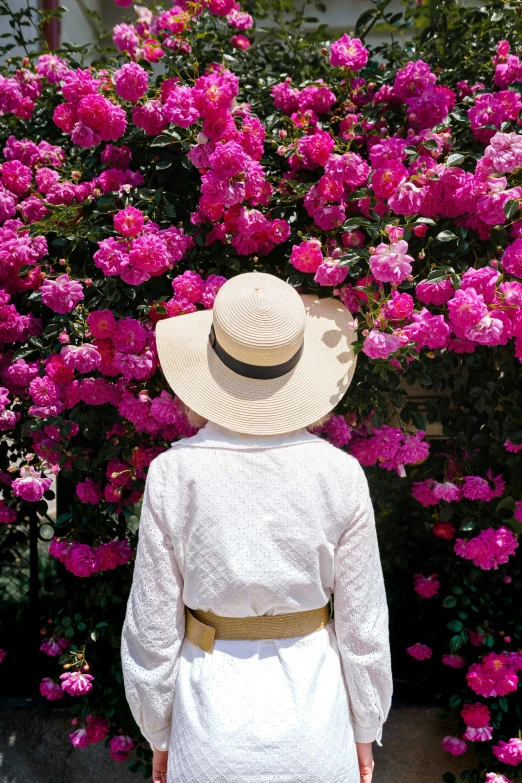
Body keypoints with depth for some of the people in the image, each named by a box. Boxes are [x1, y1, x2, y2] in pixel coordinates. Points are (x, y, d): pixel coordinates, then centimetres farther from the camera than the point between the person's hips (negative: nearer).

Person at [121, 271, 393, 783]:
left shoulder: (174, 475, -16)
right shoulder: (340, 474, -14)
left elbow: (153, 630, -8)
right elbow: (363, 627, -6)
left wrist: (158, 735, 8)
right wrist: (365, 729, 10)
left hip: (212, 717, 0)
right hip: (313, 707, 1)